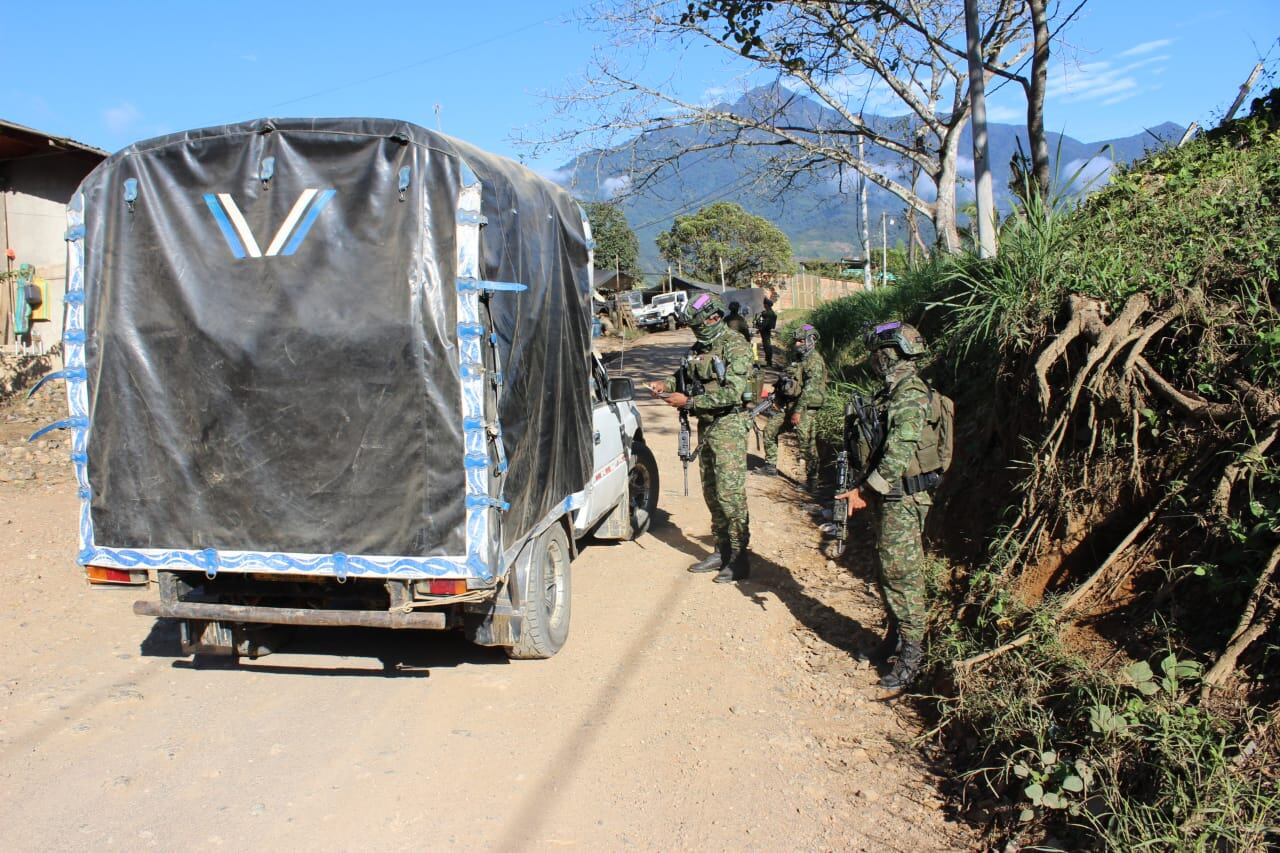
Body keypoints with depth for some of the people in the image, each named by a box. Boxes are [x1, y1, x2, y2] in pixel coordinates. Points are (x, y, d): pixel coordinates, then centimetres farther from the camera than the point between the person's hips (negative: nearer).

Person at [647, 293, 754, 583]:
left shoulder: (735, 346, -13)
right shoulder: (699, 348, 13)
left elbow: (732, 393, -22)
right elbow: (686, 376, 27)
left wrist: (688, 401, -21)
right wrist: (667, 383, 5)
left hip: (728, 426, -9)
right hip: (705, 426, 9)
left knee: (730, 492, -10)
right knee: (710, 491, 12)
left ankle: (739, 558, -3)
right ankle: (722, 551, 23)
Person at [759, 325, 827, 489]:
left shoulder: (814, 360, -14)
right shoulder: (796, 359, 15)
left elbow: (809, 389, -21)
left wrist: (798, 411, -25)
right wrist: (778, 400, 13)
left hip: (805, 407, -9)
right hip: (787, 405, 9)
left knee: (806, 442, -12)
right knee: (769, 430, 11)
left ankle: (812, 477, -4)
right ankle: (770, 466, 23)